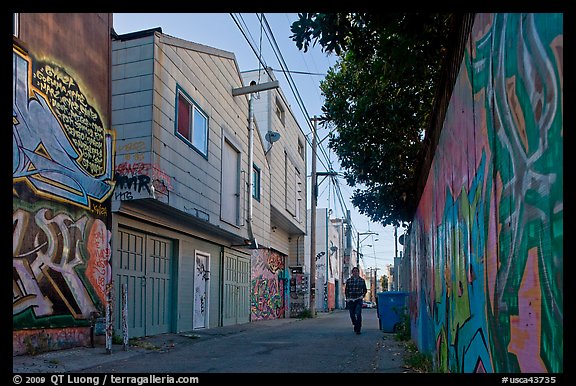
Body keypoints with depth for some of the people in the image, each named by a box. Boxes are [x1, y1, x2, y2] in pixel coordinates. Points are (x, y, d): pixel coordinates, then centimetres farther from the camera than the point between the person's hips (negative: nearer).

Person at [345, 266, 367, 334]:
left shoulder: (362, 280, 6)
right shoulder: (348, 280, 7)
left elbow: (365, 290, 14)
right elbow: (346, 290, 13)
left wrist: (362, 296, -1)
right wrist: (347, 298, 3)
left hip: (358, 300, -2)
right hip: (350, 300, 2)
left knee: (358, 315, -13)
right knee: (352, 315, 6)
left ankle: (358, 329, -8)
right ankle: (355, 326, 31)